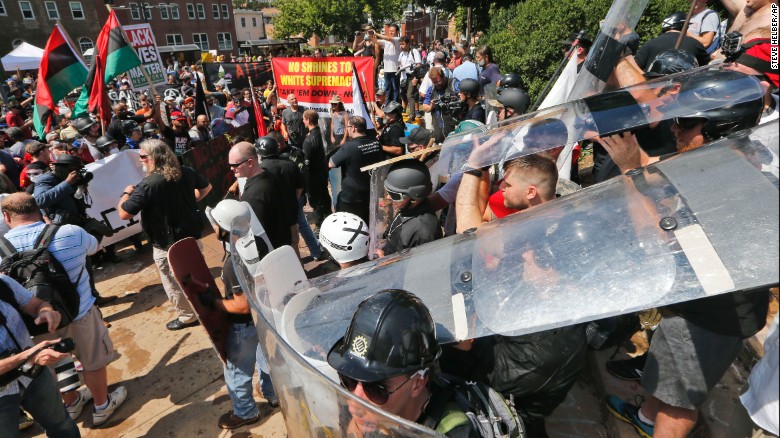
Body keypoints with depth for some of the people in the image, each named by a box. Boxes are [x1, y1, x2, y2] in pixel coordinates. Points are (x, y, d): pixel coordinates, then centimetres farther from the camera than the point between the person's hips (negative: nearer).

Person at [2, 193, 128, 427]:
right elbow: (93, 246, 6)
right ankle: (102, 406, 35)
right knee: (93, 361, 18)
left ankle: (71, 404, 47)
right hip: (79, 314, -2)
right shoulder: (72, 232, -17)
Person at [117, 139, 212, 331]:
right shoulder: (186, 172, -6)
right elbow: (206, 187, 13)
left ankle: (187, 316, 29)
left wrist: (126, 193, -4)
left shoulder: (147, 185, -24)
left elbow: (124, 214, -21)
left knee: (174, 283, 14)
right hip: (192, 235, 7)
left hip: (167, 245, -6)